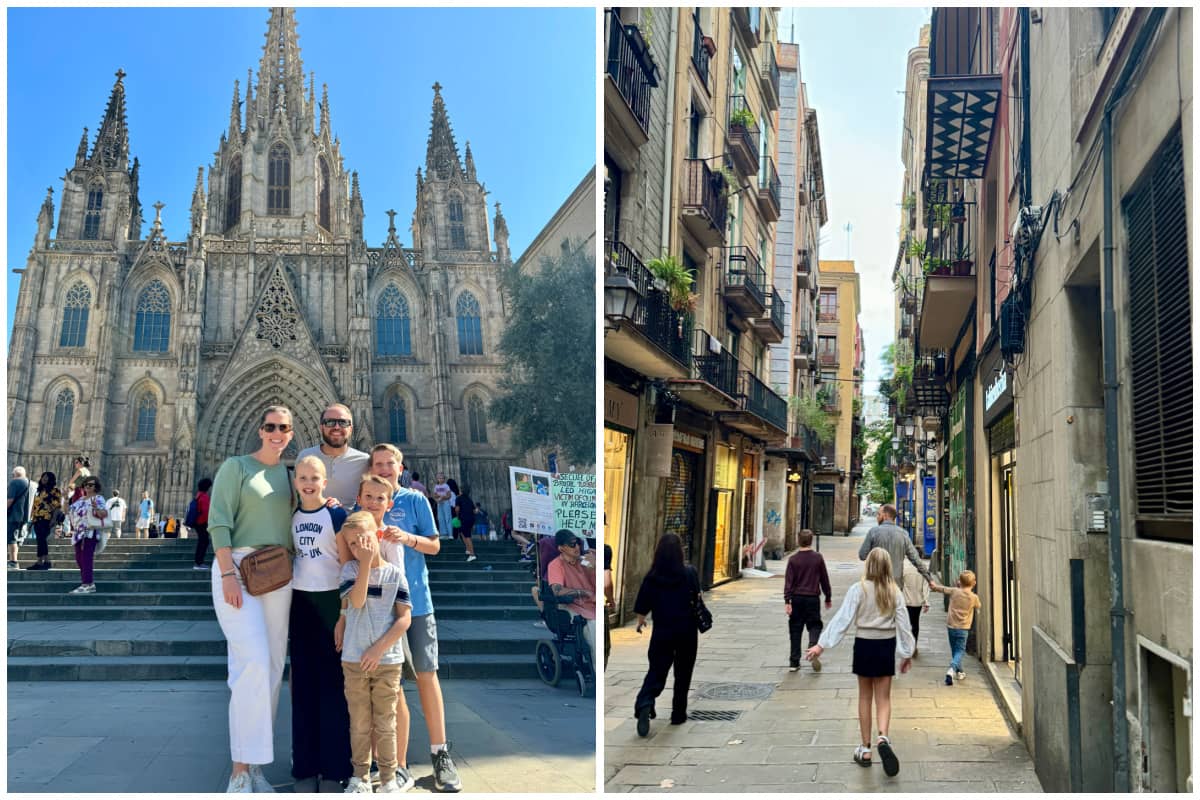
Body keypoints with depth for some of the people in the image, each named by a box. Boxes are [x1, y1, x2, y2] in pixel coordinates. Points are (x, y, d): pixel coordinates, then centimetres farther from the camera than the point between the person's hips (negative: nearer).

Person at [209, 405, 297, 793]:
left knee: (272, 668, 4)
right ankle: (240, 770, -11)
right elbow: (219, 520, -8)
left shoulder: (290, 473, 16)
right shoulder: (236, 466, 1)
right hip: (239, 567, -6)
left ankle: (255, 765, 12)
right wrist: (228, 573, -17)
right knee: (253, 663, -17)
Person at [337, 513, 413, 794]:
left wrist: (379, 649, -11)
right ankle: (360, 777, 19)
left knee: (385, 724, 5)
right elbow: (357, 601, -15)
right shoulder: (350, 569, 3)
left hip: (387, 660, -1)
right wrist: (365, 562, -17)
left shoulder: (395, 574, 1)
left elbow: (405, 618, -4)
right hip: (354, 660, 1)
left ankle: (389, 778, 15)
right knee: (359, 723, 7)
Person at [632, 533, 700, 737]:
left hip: (662, 631, 1)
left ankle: (644, 704, -20)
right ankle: (678, 714, 19)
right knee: (683, 674, 14)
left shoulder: (652, 577, -6)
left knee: (656, 670, 5)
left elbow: (643, 606, -2)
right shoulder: (690, 572, -9)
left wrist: (640, 621, 17)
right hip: (687, 630, 0)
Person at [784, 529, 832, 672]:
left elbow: (788, 581, -7)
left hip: (797, 598, 1)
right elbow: (824, 579, 6)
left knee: (795, 629, 8)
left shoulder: (793, 559, -3)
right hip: (813, 598, -1)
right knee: (814, 626, 9)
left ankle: (794, 662, 10)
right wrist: (828, 597, 16)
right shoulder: (818, 558, -2)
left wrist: (787, 601, -7)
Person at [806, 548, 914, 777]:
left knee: (865, 697, 12)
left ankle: (865, 749, 17)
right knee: (883, 698, 9)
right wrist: (907, 653, 11)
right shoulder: (894, 592, -3)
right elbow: (903, 623, 1)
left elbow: (843, 618, -15)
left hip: (865, 645, -1)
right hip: (887, 646, 1)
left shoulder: (858, 589, -12)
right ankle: (882, 737, -17)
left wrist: (822, 644, -12)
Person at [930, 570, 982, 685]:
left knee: (955, 650, 18)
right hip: (963, 628, -2)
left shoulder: (954, 591, -6)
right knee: (960, 651, 2)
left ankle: (959, 672, 28)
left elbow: (942, 589, 10)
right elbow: (978, 606, 14)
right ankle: (952, 669, -22)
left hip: (950, 626, 2)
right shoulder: (974, 597, -7)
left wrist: (934, 586, 29)